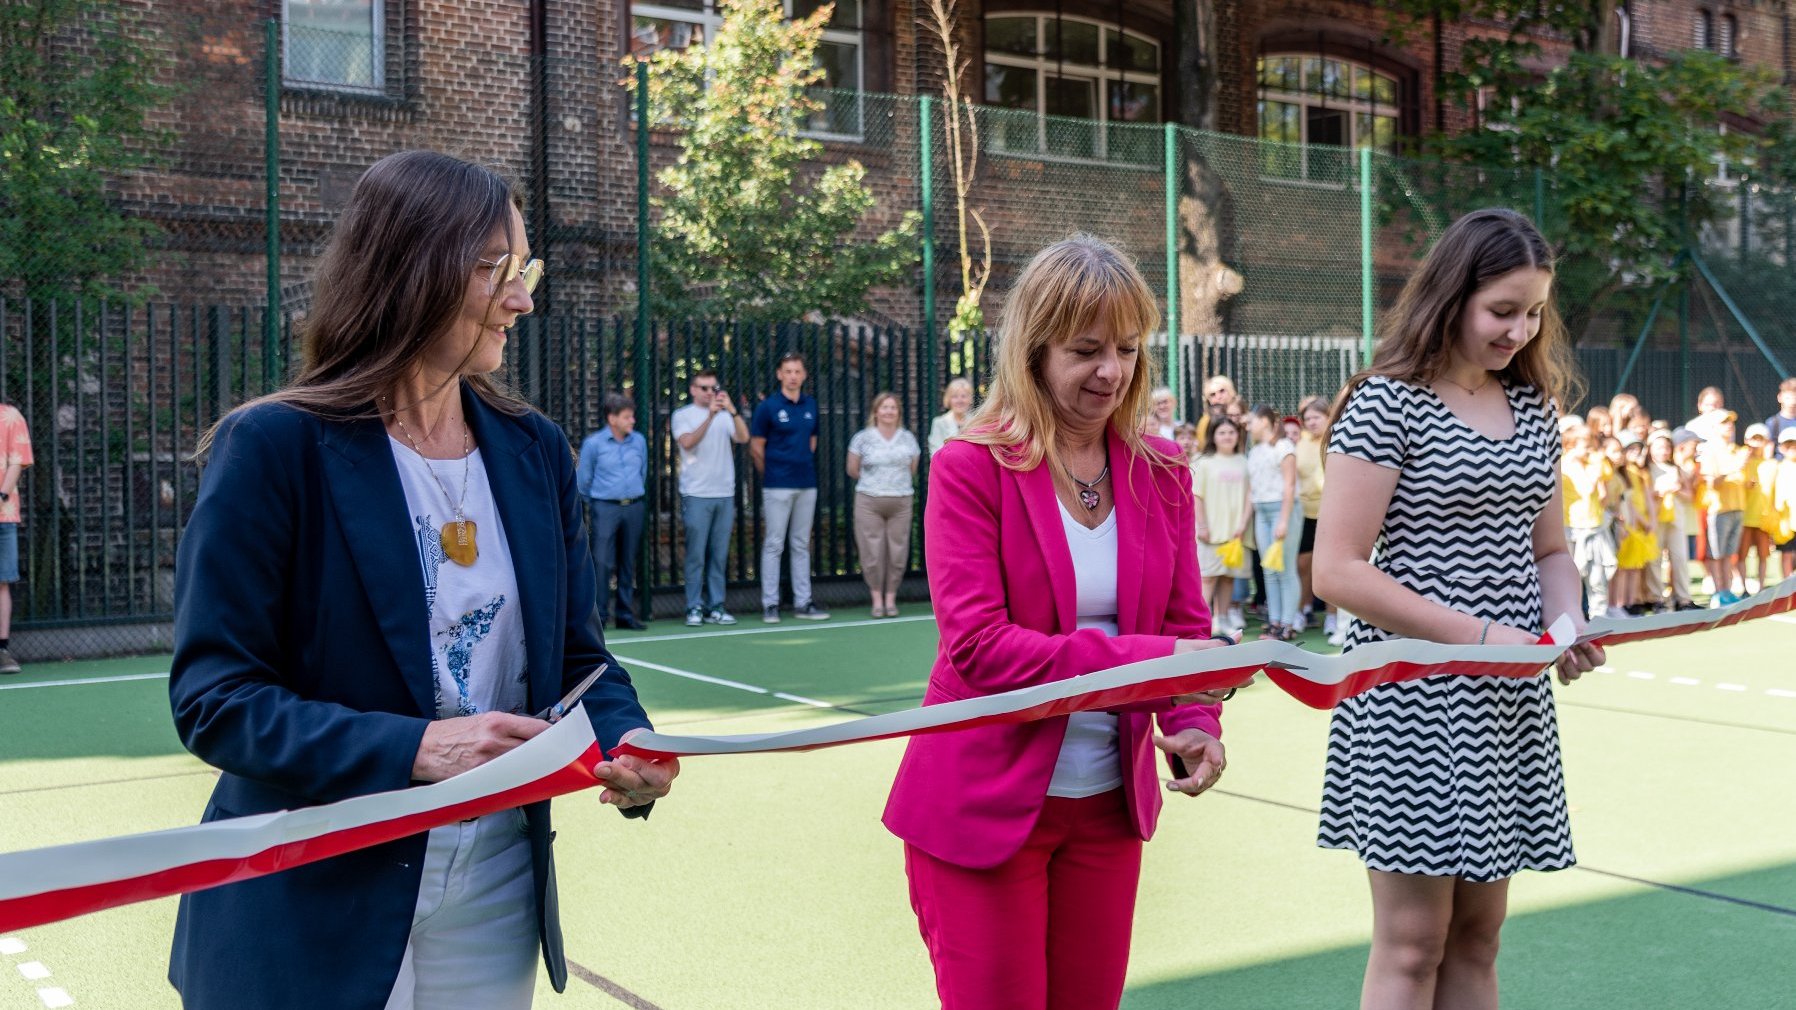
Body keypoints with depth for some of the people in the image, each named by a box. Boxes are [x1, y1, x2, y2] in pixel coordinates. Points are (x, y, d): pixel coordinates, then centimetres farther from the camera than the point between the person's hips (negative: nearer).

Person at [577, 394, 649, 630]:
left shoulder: (639, 441, 8)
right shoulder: (593, 443, -3)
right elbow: (584, 481, 4)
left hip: (634, 508, 4)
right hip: (605, 508, -4)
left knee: (628, 564, 8)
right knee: (602, 563, -8)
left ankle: (626, 614, 14)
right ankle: (599, 615, -3)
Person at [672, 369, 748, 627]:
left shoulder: (725, 415, 12)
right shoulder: (682, 415, 3)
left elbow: (743, 438, -4)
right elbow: (688, 442, -14)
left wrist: (733, 411, -18)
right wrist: (710, 416, -21)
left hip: (725, 494, 4)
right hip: (696, 495, -3)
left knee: (719, 555, 5)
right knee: (696, 555, -3)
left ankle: (715, 607, 11)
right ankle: (694, 608, 2)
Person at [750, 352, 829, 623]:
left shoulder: (811, 405, 8)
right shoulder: (768, 406, -6)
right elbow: (756, 447, -2)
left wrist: (804, 466, 10)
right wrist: (772, 473, 5)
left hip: (807, 484, 5)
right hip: (778, 486, -5)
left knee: (801, 545, 10)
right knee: (774, 545, -1)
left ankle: (803, 603, 15)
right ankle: (770, 604, 4)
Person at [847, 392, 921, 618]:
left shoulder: (908, 438, 9)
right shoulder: (863, 438, 3)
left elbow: (912, 470, 16)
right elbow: (853, 470, 7)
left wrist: (897, 483, 13)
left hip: (901, 502, 2)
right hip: (869, 502, -2)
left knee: (897, 551, 0)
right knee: (872, 552, -3)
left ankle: (891, 598, 11)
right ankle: (877, 599, 7)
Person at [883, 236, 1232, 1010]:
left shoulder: (1160, 473, 2)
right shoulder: (970, 468, -13)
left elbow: (1185, 626, 5)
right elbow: (978, 647, -21)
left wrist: (1194, 723, -16)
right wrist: (1148, 659, -28)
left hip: (1110, 803, 5)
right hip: (986, 803, -4)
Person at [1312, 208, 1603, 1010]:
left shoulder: (1533, 408, 11)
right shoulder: (1387, 403, -10)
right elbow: (1336, 569, -15)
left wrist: (1568, 624, -3)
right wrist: (1475, 635, -19)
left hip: (1510, 702, 7)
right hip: (1414, 696, -7)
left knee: (1477, 937, 13)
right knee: (1411, 944, 0)